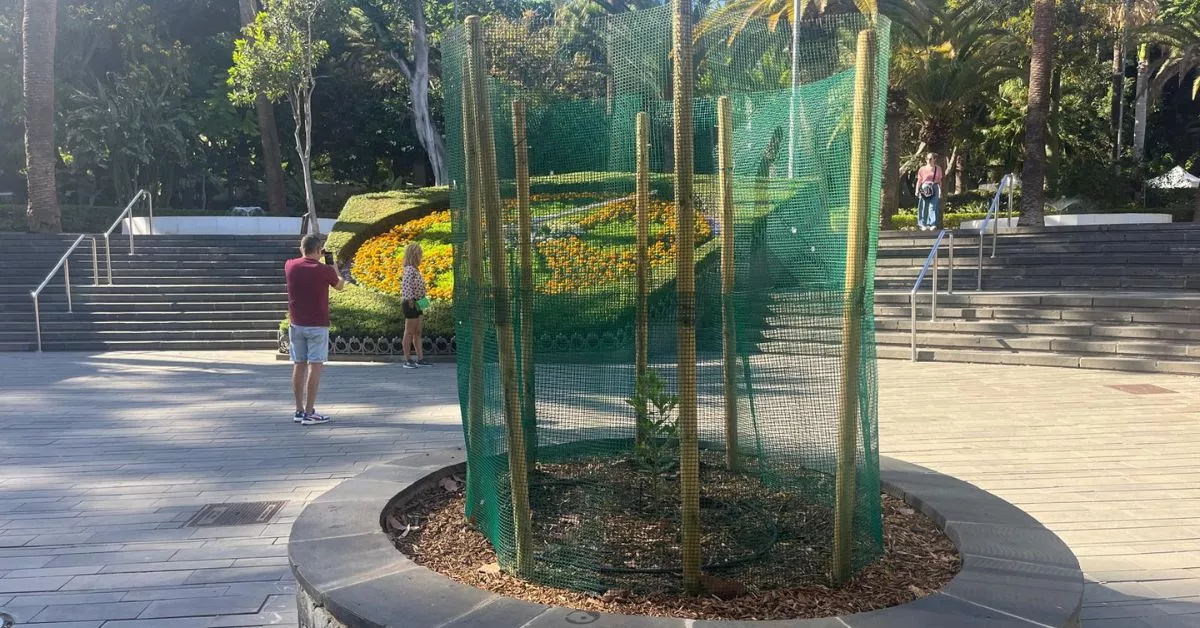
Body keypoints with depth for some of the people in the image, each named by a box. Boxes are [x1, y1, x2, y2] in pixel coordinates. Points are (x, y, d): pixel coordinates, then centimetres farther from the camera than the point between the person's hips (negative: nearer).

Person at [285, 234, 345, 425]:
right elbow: (340, 285, 9)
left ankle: (299, 410, 16)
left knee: (299, 365, 10)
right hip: (317, 325, -5)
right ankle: (309, 413, -5)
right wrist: (334, 267, 23)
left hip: (296, 324, 5)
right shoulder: (324, 270, -11)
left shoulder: (290, 266, 0)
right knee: (315, 366, -3)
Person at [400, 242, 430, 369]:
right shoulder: (410, 270, -17)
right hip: (410, 303, -10)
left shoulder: (415, 269, 12)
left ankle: (420, 359, 16)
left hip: (416, 304, 10)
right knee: (409, 332, -3)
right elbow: (405, 286, -25)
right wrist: (410, 301, -24)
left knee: (417, 332, 11)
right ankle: (407, 360, 3)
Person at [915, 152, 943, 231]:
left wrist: (940, 191, 9)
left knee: (933, 206, -8)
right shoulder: (922, 169, 6)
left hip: (935, 188, 0)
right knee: (924, 207, 0)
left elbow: (939, 180, 14)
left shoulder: (938, 168, 11)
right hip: (925, 189, 0)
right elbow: (919, 181, 6)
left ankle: (933, 224, -10)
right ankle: (923, 225, 7)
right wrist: (917, 190, -3)